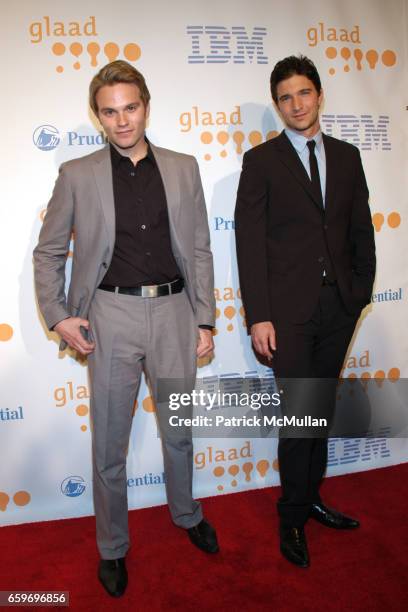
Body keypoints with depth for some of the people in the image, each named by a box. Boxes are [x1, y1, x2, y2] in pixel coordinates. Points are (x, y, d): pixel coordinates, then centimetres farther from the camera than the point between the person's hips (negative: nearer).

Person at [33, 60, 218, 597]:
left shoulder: (183, 168, 4)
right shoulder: (78, 175, 0)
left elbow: (199, 250, 6)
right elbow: (48, 253, 7)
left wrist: (205, 320, 3)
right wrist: (58, 316, -3)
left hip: (173, 311, 2)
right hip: (112, 315, -1)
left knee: (179, 431, 18)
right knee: (109, 443, 10)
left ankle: (186, 513, 45)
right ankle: (112, 547, 32)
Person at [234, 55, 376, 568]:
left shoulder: (347, 156, 12)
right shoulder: (261, 161, -1)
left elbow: (361, 230, 14)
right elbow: (249, 241, -7)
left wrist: (361, 290, 6)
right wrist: (258, 316, -12)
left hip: (339, 305, 4)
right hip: (290, 308, -4)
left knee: (322, 408, 13)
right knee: (298, 412, -1)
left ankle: (310, 497, 32)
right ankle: (293, 516, 20)